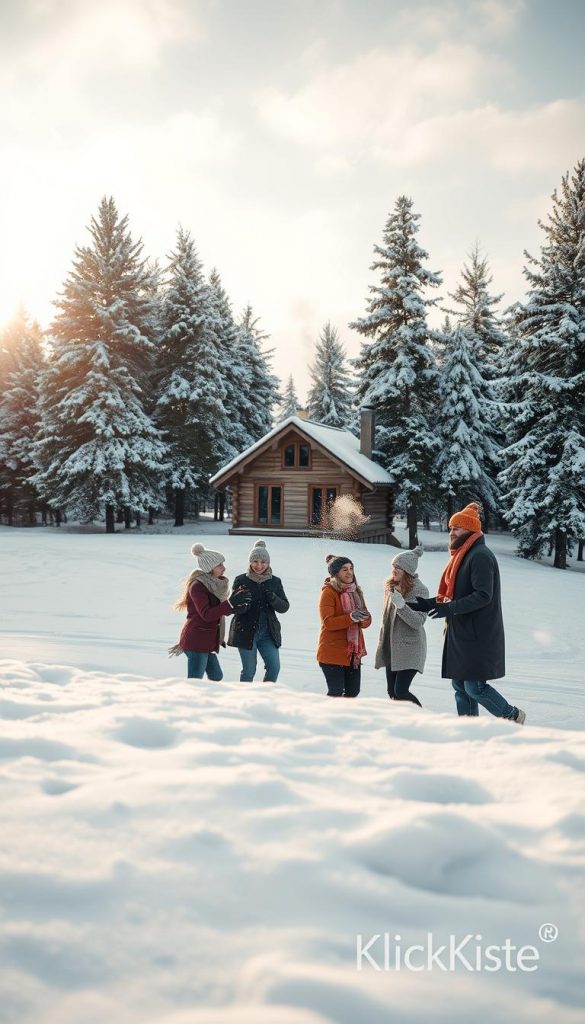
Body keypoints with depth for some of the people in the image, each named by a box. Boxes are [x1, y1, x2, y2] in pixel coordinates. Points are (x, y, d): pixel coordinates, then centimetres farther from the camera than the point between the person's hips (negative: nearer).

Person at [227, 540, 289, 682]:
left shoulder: (275, 582, 7)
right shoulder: (241, 580, -2)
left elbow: (285, 606, 5)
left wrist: (273, 599, -16)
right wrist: (239, 600, -26)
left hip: (268, 633, 3)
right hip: (246, 632, -3)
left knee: (274, 667, -3)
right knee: (249, 670, 0)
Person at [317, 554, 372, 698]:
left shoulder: (355, 591, 11)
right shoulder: (328, 592, -10)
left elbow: (366, 622, 9)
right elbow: (328, 622, -20)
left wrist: (364, 618, -15)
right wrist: (351, 617, -30)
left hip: (353, 652, 7)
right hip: (333, 652, -7)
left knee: (353, 691, 11)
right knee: (336, 692, -5)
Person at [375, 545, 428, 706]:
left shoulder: (420, 590, -13)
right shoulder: (391, 586, 7)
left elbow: (418, 622, -20)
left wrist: (402, 606, -34)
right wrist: (382, 642, 22)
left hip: (409, 649, -7)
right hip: (391, 648, 7)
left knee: (401, 691, -13)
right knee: (392, 692, 9)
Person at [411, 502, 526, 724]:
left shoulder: (480, 556, -14)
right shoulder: (462, 556, 17)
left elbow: (483, 596, -23)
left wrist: (449, 608, -29)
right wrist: (429, 604, 10)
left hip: (477, 636, -10)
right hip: (461, 633, 10)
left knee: (474, 687, -7)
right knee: (460, 685, 11)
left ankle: (512, 716, 14)